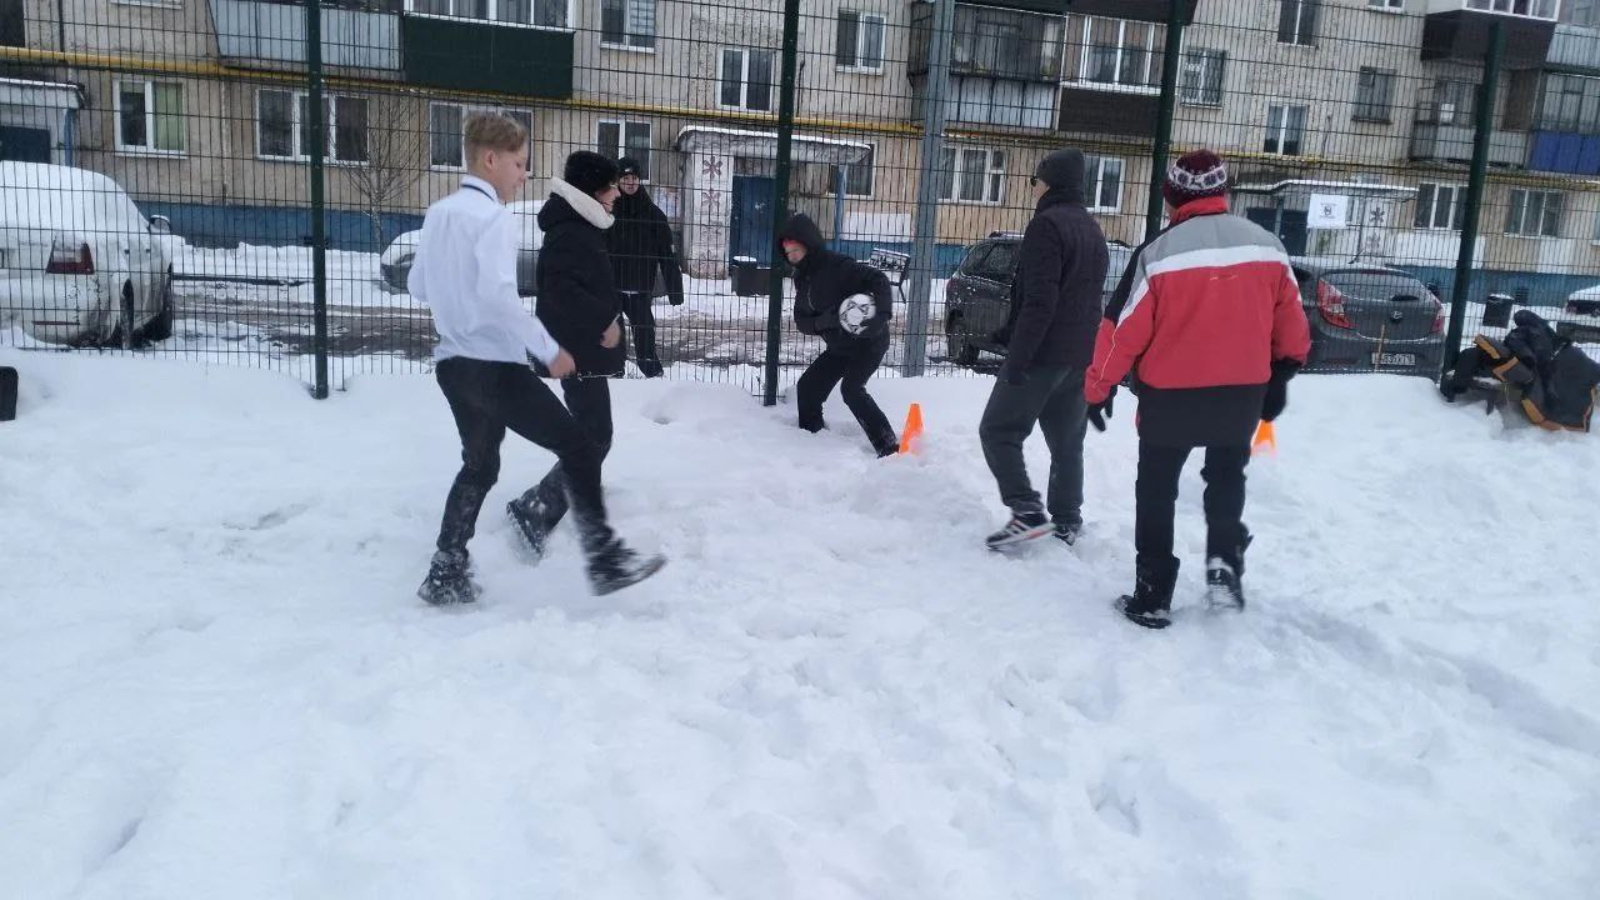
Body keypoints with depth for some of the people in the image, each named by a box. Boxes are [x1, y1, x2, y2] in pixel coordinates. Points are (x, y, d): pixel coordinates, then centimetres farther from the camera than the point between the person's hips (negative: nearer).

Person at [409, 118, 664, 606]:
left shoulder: (438, 213, 10)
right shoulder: (493, 217, -15)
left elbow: (417, 285, 18)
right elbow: (498, 296, -26)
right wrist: (550, 349, -20)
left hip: (454, 362, 9)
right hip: (495, 366, -9)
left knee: (479, 465, 22)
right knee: (579, 448, -1)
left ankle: (446, 576, 23)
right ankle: (606, 562, -2)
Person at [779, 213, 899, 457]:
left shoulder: (836, 265, -22)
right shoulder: (802, 277, 3)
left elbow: (878, 280, -27)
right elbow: (801, 320, 2)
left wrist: (882, 314, -41)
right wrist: (823, 321, -20)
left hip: (869, 341, -9)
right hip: (839, 346, 9)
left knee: (851, 389, -25)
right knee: (807, 387, 8)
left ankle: (890, 447, -24)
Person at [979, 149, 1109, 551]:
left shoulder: (1047, 223, -13)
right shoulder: (1094, 230, 17)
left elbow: (1039, 300, -21)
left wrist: (1017, 356, -21)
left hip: (1044, 352, -8)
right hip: (1080, 355, 9)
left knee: (998, 430, -2)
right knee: (1067, 440, 13)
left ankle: (1027, 511, -12)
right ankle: (1067, 520, 16)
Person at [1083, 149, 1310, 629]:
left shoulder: (1158, 252, -14)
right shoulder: (1266, 245, -1)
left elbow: (1124, 329, -11)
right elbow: (1291, 322, 6)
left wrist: (1099, 388, 0)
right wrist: (1280, 374, 20)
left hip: (1169, 395, -3)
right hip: (1244, 392, 3)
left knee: (1157, 491, 12)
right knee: (1227, 475, 27)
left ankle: (1153, 597, 15)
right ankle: (1225, 563, 14)